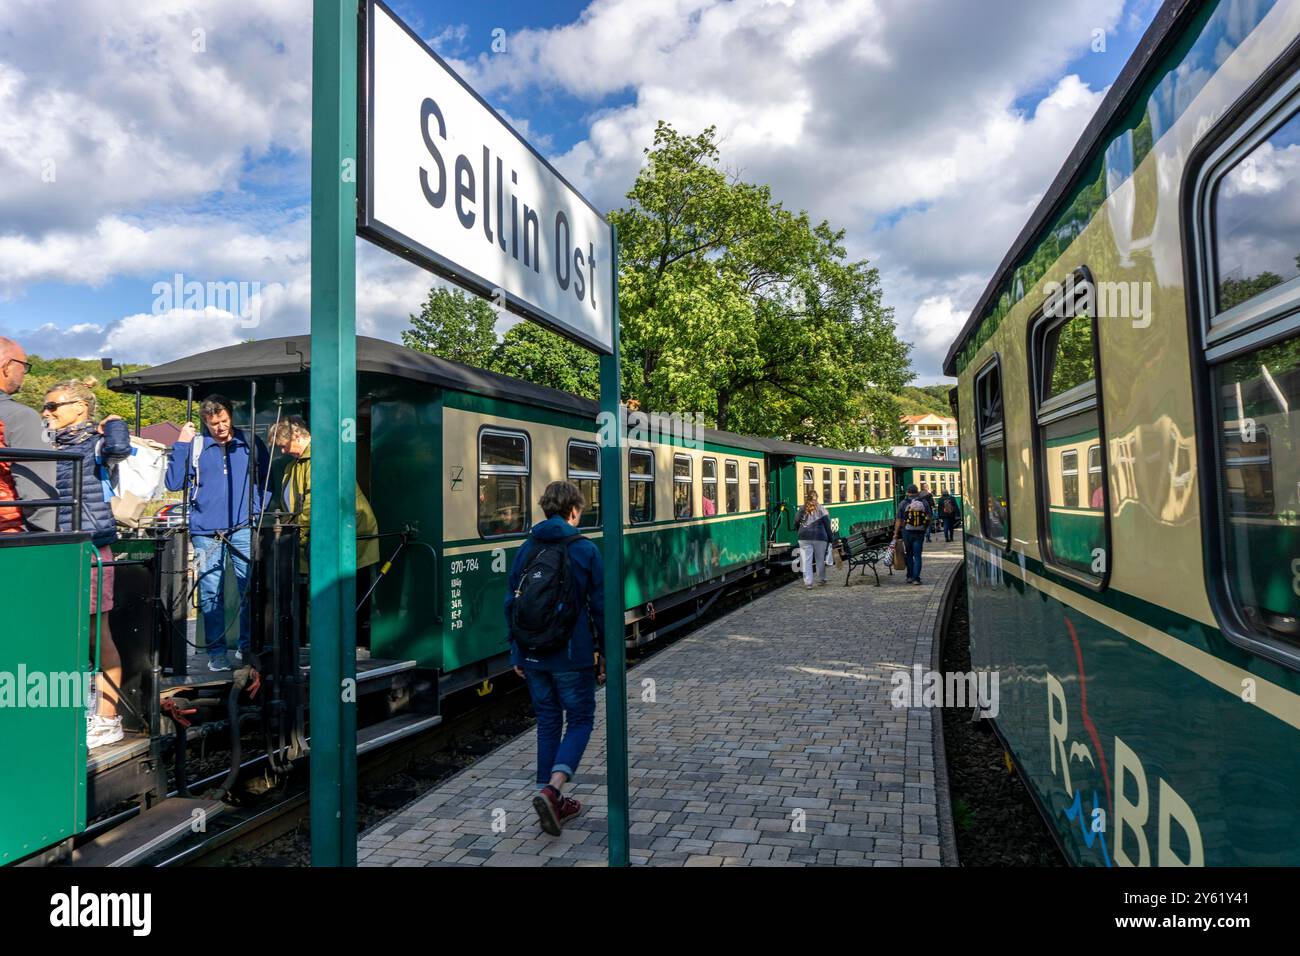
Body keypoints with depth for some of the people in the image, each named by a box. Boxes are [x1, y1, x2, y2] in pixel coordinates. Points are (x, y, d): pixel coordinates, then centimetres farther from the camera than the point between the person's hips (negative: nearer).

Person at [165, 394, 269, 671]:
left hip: (243, 529, 0)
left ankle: (248, 647, 9)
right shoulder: (195, 446, 7)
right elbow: (174, 483, -1)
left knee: (252, 590, -4)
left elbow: (268, 480, 16)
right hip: (206, 532, 0)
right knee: (210, 593, 0)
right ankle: (216, 652, 8)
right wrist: (180, 445, -4)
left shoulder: (250, 443, 10)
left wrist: (259, 509, 3)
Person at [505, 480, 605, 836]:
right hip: (572, 655, -4)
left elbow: (511, 603, 7)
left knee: (548, 722, 16)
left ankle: (551, 802, 21)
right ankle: (551, 790, -10)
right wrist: (605, 656, 2)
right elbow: (599, 607, -6)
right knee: (580, 721, 8)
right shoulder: (585, 550, -8)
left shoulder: (527, 549, 5)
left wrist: (517, 653, 15)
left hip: (532, 656, 5)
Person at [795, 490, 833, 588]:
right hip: (820, 537, -1)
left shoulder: (802, 509, 7)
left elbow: (796, 523, 9)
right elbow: (827, 525, 0)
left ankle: (808, 582, -5)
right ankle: (821, 580, 22)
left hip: (804, 538, 1)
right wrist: (830, 538, 4)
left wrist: (800, 532, 25)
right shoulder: (821, 509, 2)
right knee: (820, 559, 12)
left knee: (806, 560, 0)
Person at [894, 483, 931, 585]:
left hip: (907, 532, 0)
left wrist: (895, 536, 0)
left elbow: (898, 521, -4)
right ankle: (916, 578, -4)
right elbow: (929, 518, 3)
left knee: (909, 554, 16)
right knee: (917, 556, 3)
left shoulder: (903, 504, -3)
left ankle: (910, 576, 17)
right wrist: (925, 529, 18)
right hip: (920, 533, 1)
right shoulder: (924, 503, 3)